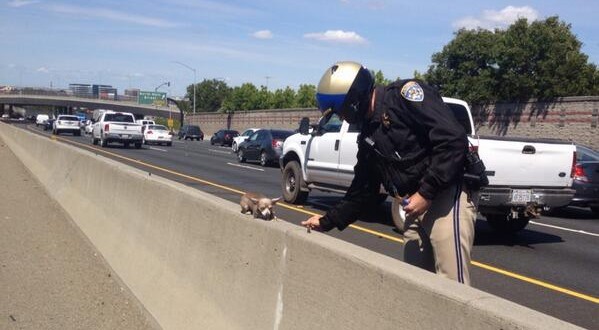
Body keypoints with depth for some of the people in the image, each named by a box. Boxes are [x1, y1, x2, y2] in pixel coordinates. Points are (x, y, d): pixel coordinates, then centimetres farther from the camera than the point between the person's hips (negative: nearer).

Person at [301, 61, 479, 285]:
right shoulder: (368, 136, 16)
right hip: (418, 206, 9)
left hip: (448, 196, -9)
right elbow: (363, 191, 23)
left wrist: (426, 193, -19)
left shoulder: (404, 94, -9)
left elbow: (453, 139, -19)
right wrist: (327, 222, 23)